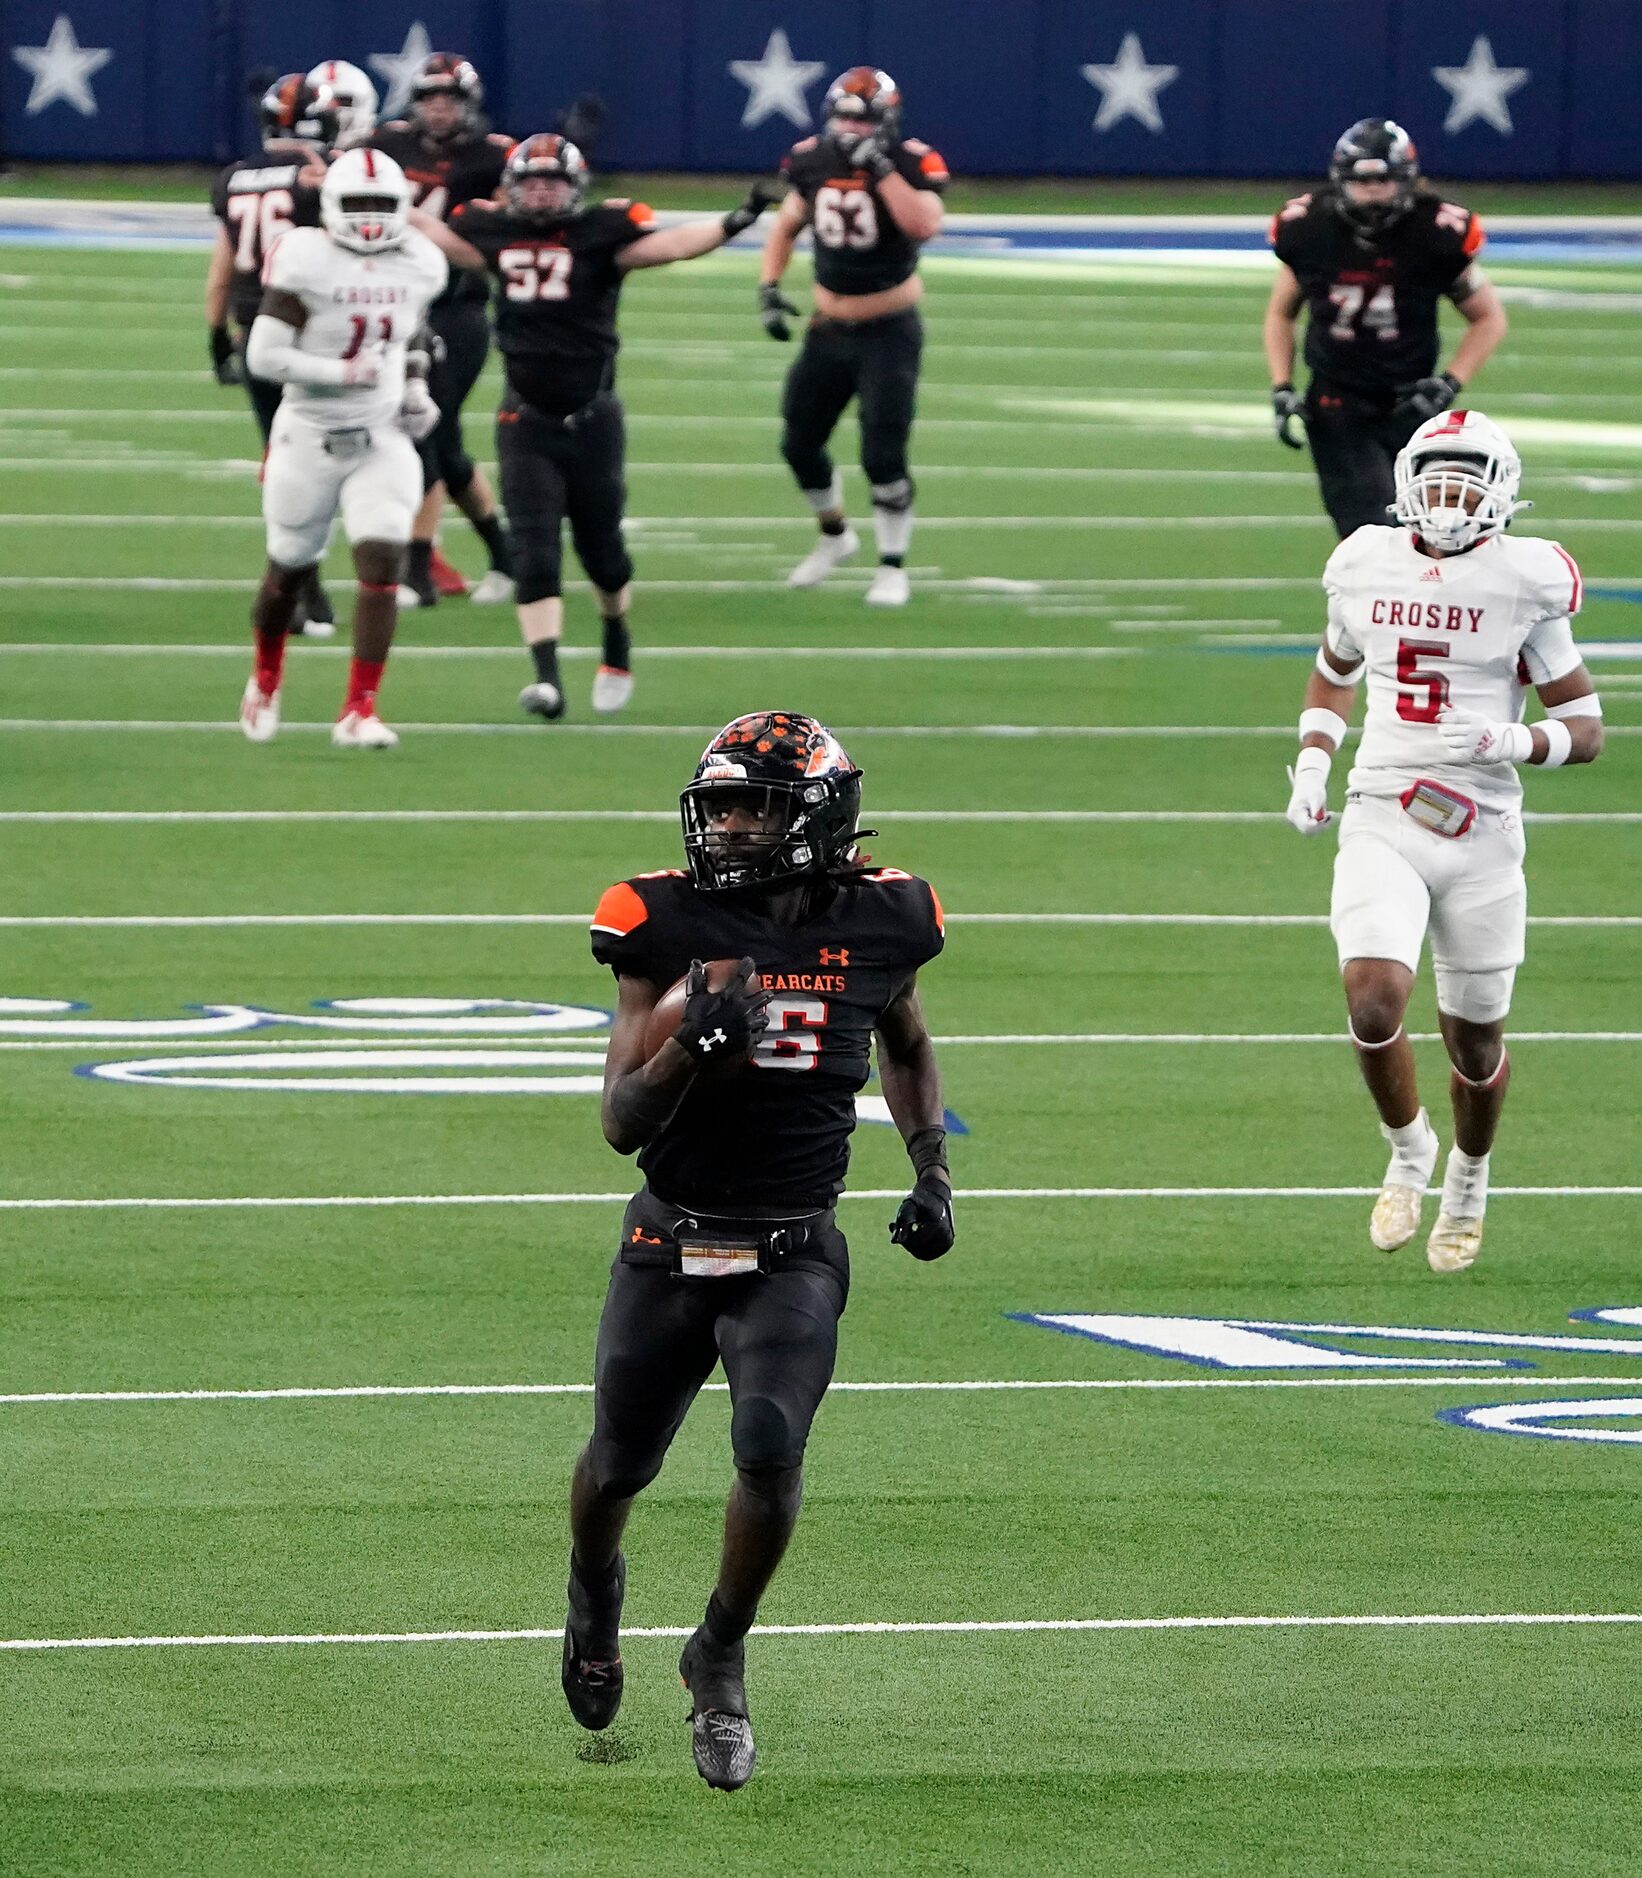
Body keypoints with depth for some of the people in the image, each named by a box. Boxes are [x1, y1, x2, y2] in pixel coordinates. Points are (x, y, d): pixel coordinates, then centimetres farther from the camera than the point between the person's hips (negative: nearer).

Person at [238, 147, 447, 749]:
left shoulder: (419, 265, 1)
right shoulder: (306, 261, -17)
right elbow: (264, 356, -20)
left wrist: (415, 389, 7)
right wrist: (344, 372, -23)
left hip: (383, 440, 3)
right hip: (310, 438, -3)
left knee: (382, 564, -14)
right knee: (290, 568, 13)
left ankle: (359, 711, -11)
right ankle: (265, 680, 41)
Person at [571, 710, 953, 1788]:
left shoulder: (877, 922, -2)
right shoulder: (667, 925, -9)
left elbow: (906, 1046, 21)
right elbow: (622, 1122, -9)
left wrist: (933, 1167, 10)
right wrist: (693, 1044, -27)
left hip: (795, 1255, 0)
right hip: (670, 1245, 0)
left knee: (770, 1450, -21)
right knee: (619, 1466, 12)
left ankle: (720, 1660, 3)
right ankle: (596, 1588, 48)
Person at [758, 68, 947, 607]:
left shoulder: (910, 163, -15)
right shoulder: (814, 161, -2)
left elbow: (924, 224, -34)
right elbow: (786, 225, 15)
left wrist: (880, 168, -34)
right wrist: (769, 288, 3)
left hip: (889, 333, -5)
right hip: (829, 329, 5)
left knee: (883, 455, -10)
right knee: (799, 443, 11)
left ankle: (893, 564, 9)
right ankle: (834, 535, 37)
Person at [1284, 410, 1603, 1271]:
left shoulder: (1524, 584, -6)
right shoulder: (1368, 567, 3)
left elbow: (1585, 729, -2)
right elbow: (1333, 673, 24)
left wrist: (1509, 742, -21)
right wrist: (1311, 764, 8)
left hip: (1481, 835, -1)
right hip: (1381, 822, 1)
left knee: (1473, 1034, 9)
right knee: (1374, 997, -21)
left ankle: (1469, 1178, 39)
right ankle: (1407, 1150, 7)